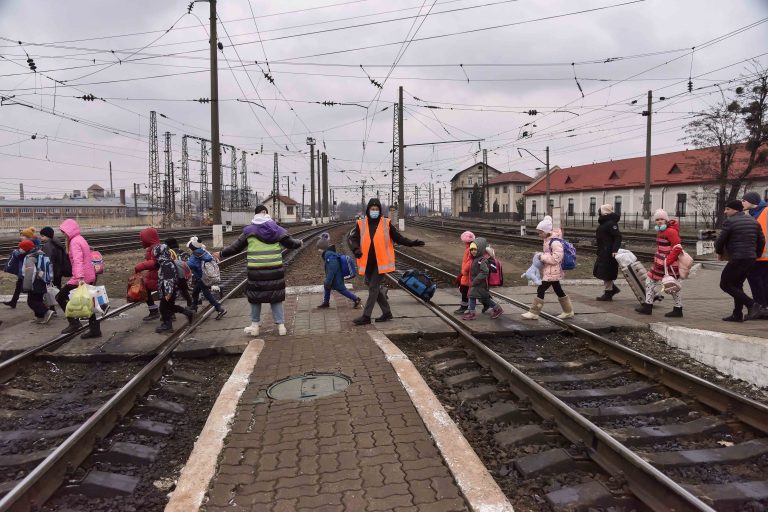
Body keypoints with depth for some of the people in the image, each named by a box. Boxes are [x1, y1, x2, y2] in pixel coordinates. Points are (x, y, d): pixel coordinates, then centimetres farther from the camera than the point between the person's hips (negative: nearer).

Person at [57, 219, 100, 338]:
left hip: (81, 278, -9)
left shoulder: (75, 242, -12)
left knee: (60, 297, 2)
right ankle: (95, 329, 16)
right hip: (89, 277, 9)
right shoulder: (81, 239, 17)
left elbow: (78, 260, -26)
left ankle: (74, 323, 0)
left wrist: (80, 277, -36)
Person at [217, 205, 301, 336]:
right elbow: (290, 243, 9)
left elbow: (235, 247, 4)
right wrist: (299, 243, 31)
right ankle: (281, 326, 11)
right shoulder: (277, 229, 2)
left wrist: (221, 254, 19)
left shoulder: (249, 230, -1)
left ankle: (255, 326, 21)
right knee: (276, 297, 11)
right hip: (275, 270, 2)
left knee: (255, 297, 14)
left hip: (256, 271, -1)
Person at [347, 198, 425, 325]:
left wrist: (412, 243, -4)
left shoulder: (386, 224, -2)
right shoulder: (361, 224, 1)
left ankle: (366, 316, 5)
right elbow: (351, 238, -1)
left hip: (381, 262, -4)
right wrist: (356, 249, -20)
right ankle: (387, 312, 30)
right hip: (367, 263, 4)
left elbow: (398, 238, 5)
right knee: (375, 288, 14)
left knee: (373, 289, -3)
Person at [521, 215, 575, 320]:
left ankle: (533, 313, -1)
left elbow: (556, 258, -26)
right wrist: (541, 256, 5)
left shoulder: (555, 242, -21)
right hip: (550, 271, 10)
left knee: (540, 290, -7)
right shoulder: (548, 240, 10)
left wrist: (542, 256, -20)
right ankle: (568, 311, 27)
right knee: (559, 291, 17)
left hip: (552, 272, -10)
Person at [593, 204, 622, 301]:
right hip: (603, 253, 10)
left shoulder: (610, 223, -16)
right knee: (598, 271, 15)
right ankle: (613, 288, 23)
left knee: (606, 272, -3)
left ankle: (608, 293, 7)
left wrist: (615, 250, -30)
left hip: (608, 253, -10)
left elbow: (618, 237, -23)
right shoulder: (604, 223, 14)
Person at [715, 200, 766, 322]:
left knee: (725, 284, -1)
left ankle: (751, 304, -12)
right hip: (751, 259, 8)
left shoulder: (729, 222, -9)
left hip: (737, 259, -8)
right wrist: (756, 254, 29)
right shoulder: (754, 222, 15)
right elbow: (762, 241, 18)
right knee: (737, 285, 16)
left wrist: (720, 252, 12)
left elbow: (720, 241, -7)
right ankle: (737, 315, 14)